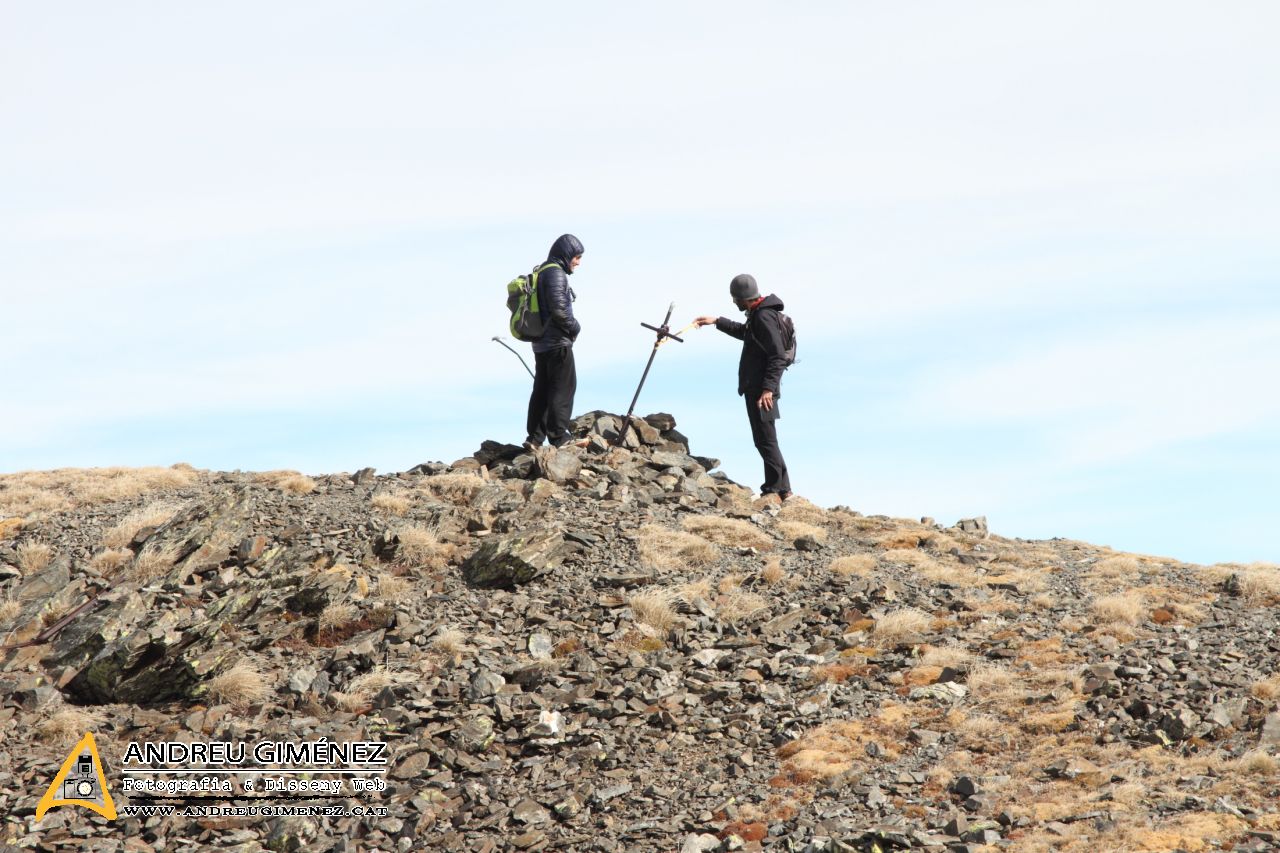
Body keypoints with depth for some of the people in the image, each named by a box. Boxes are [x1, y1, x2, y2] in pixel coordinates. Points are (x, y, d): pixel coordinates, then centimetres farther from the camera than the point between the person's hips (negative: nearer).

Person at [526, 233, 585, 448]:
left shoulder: (540, 273, 17)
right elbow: (558, 309, -22)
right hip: (558, 342, -10)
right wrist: (575, 327, -8)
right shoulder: (556, 273, -14)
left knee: (542, 388, 12)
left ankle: (535, 437, 13)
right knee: (563, 387, -4)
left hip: (541, 342, 10)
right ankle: (559, 436, -5)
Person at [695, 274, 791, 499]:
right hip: (756, 388, 11)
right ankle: (780, 489, 17)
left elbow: (778, 357, -22)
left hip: (762, 391, -11)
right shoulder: (757, 314, 15)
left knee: (765, 440, -8)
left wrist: (768, 388, -26)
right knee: (764, 439, 13)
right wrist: (717, 322, 41)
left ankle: (778, 489, -7)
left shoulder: (764, 317, -16)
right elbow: (744, 332, 39)